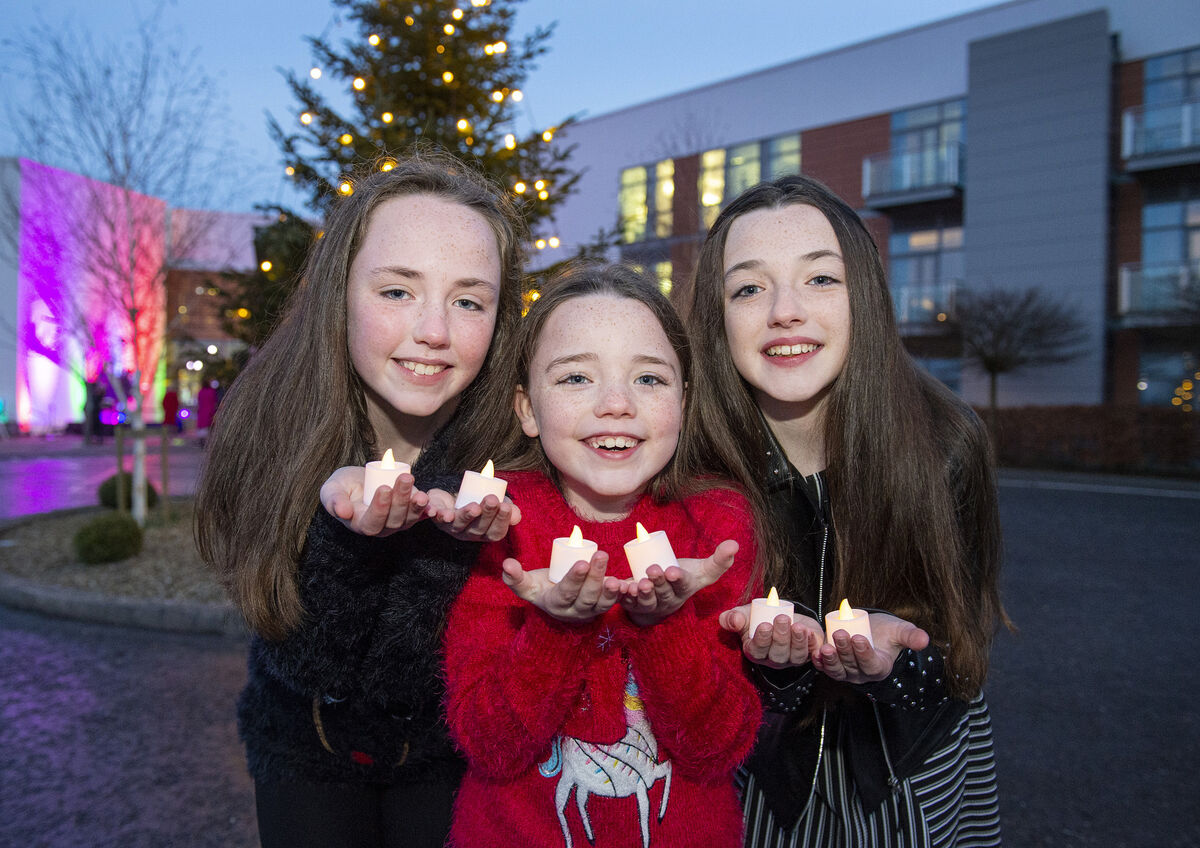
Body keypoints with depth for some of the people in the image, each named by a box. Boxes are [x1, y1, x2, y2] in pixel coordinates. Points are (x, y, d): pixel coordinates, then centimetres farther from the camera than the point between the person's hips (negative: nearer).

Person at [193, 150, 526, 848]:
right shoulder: (272, 421, -23)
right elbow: (309, 662, -23)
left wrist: (453, 537, -40)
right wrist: (344, 534, -41)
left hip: (448, 757, 0)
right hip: (303, 746, 1)